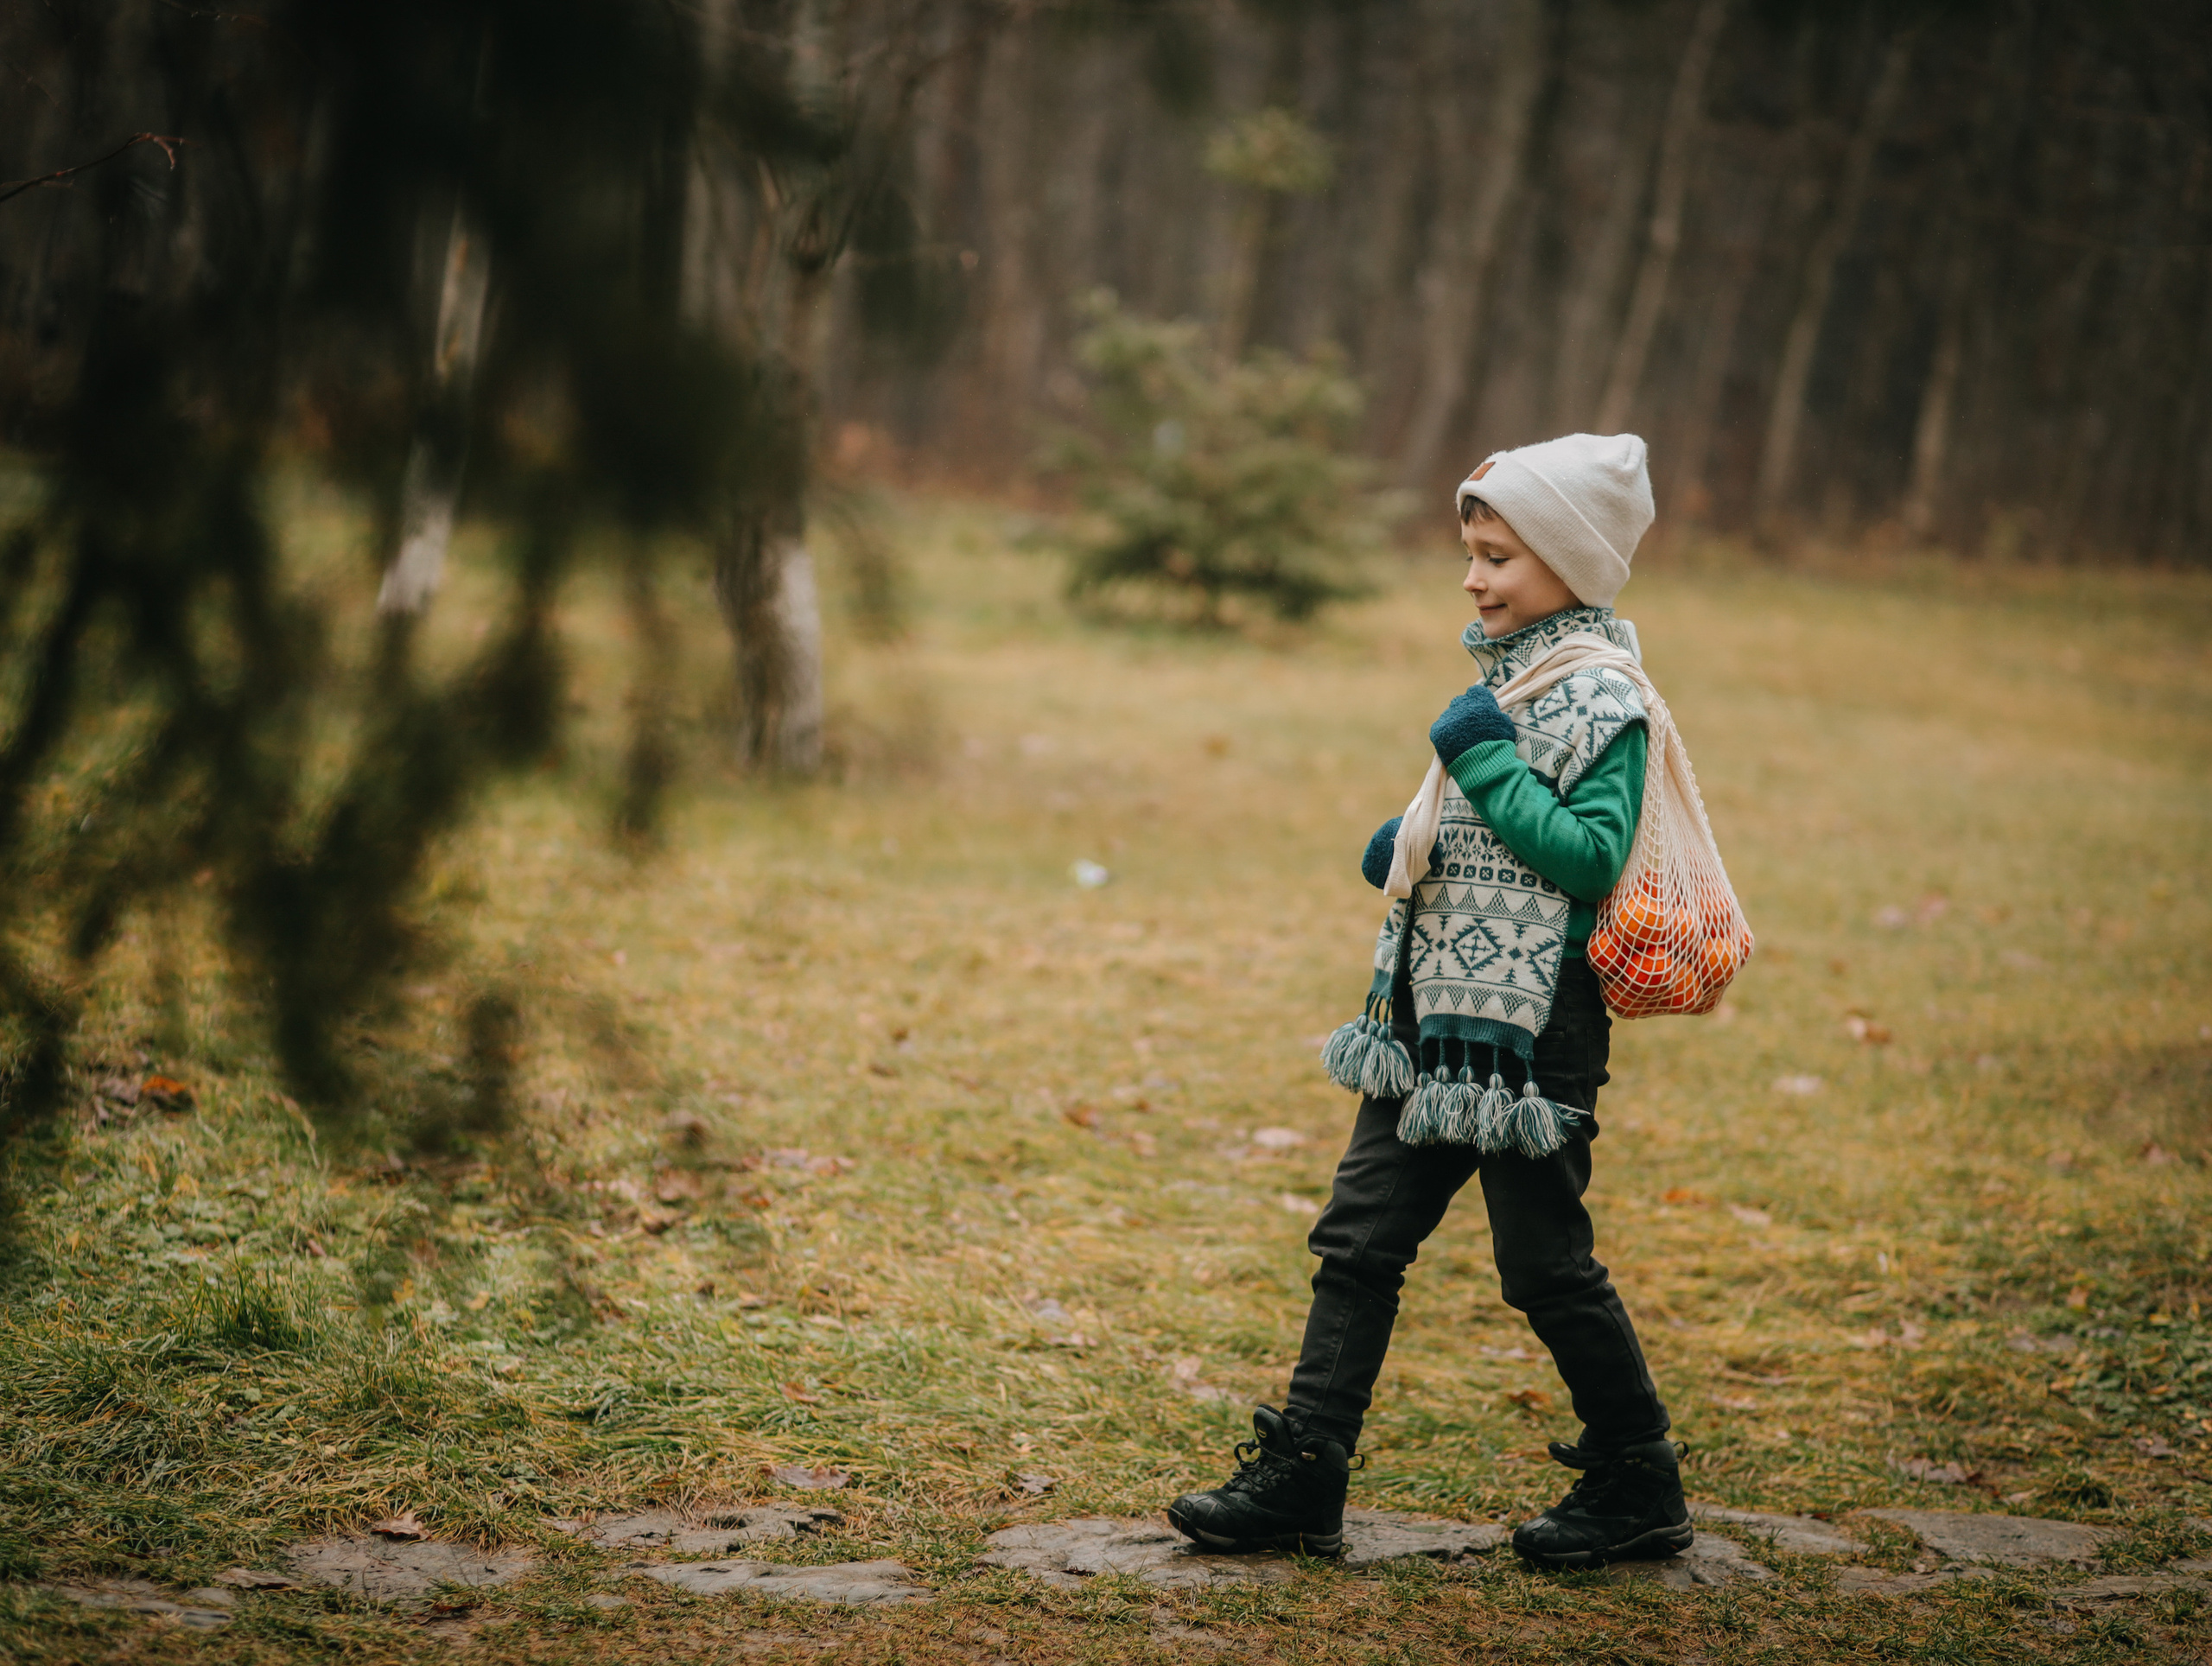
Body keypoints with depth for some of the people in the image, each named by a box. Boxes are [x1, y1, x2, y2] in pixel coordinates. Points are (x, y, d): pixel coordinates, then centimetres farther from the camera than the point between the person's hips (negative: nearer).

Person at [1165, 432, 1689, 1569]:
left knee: (1546, 1265, 1)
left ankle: (1640, 1488, 18)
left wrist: (1487, 765, -23)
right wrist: (1414, 842, 8)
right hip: (1439, 1012, 9)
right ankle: (1300, 1482, 10)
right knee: (1359, 1237, 6)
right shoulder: (1501, 670, 13)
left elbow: (1593, 854, -23)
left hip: (1533, 1025, -9)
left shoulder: (1600, 697, -13)